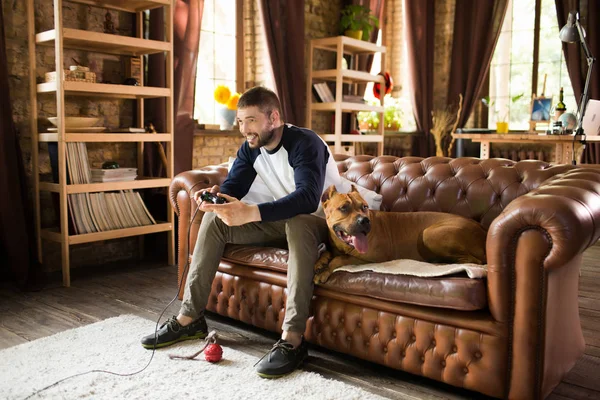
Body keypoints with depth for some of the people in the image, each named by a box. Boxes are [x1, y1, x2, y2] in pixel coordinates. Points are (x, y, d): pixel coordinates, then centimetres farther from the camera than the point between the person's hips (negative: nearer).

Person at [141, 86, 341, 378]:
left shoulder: (305, 143, -24)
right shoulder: (250, 148, 0)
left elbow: (308, 198, -39)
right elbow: (232, 188, -3)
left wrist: (250, 213, -50)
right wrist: (215, 195, -28)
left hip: (322, 220, -7)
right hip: (284, 220, 7)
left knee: (297, 222, -41)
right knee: (214, 217, -7)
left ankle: (293, 339, -41)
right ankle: (190, 318, -5)